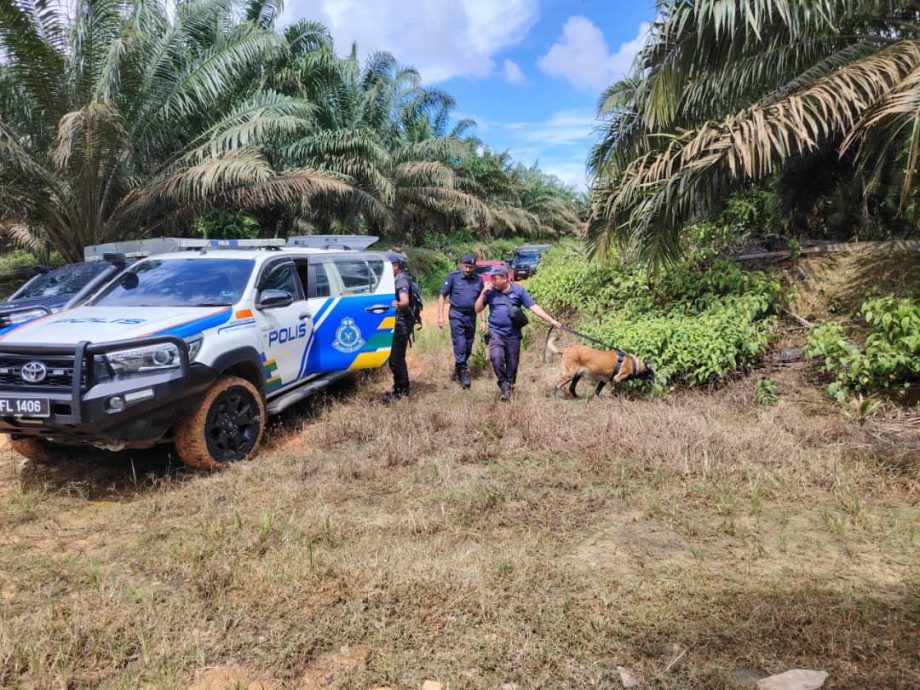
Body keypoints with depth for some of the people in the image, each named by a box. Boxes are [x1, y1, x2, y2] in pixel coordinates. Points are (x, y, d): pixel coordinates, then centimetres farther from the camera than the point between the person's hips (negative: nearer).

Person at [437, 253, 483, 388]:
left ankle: (457, 371, 28)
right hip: (457, 315, -4)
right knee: (460, 345, -10)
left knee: (468, 347, 10)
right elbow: (442, 296, 0)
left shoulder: (478, 280, 7)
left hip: (471, 316, 4)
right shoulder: (453, 277, -3)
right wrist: (440, 316, -7)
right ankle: (463, 374, -6)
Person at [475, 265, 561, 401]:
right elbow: (478, 309, 4)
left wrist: (551, 320, -7)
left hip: (513, 334, 1)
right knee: (496, 358, -22)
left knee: (512, 364, 7)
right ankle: (504, 387, -7)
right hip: (496, 332, 0)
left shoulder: (518, 290, -2)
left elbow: (533, 307, -2)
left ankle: (509, 387, 26)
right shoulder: (491, 291, 1)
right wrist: (483, 292, -9)